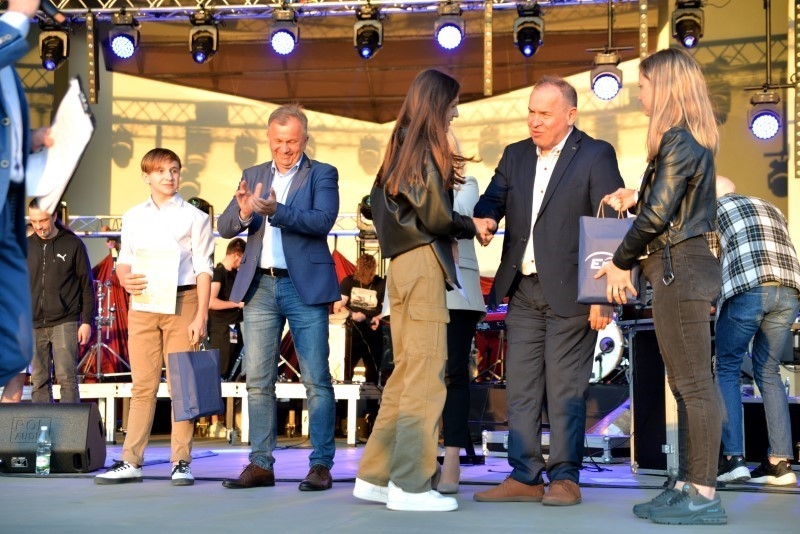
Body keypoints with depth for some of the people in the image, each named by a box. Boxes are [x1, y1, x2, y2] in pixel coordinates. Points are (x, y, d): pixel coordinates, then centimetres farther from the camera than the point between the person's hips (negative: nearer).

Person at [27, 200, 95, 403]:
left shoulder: (73, 244, 1)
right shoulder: (26, 247, 9)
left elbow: (87, 285, 1)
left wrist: (87, 321, -4)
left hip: (65, 323, -3)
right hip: (34, 325, 3)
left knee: (66, 377, -7)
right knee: (39, 381, 4)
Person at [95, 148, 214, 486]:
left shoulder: (194, 217, 3)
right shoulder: (133, 217, 14)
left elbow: (203, 268, -1)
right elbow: (124, 259, 17)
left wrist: (201, 316, -9)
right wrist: (125, 278, -8)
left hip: (182, 301, -3)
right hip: (142, 303, 3)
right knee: (143, 384, 3)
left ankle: (181, 462, 2)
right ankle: (131, 462, 5)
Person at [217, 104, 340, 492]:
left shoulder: (322, 174, 3)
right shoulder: (253, 175, 15)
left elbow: (323, 221, -13)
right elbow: (225, 228, 7)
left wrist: (276, 211, -27)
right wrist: (243, 213, -16)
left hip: (305, 286, -4)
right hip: (260, 287, 4)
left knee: (316, 380, -3)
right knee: (258, 381, 5)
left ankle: (321, 465, 1)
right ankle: (261, 464, 10)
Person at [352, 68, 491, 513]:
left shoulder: (403, 147, 15)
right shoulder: (424, 150, -9)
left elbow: (381, 205, 19)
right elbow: (435, 217, -14)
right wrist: (472, 226, 3)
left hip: (405, 265, 9)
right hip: (423, 265, -9)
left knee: (407, 373, 13)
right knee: (426, 375, -6)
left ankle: (376, 475, 17)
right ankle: (410, 485, -4)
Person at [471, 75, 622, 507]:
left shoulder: (596, 156, -4)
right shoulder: (515, 156, 14)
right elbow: (492, 200, 7)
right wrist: (482, 220, -18)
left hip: (569, 293, -6)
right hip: (523, 290, 6)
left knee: (565, 389, -1)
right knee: (520, 388, 7)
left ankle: (564, 478, 8)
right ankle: (524, 478, 14)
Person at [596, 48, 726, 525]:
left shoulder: (678, 141, -14)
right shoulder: (693, 141, 16)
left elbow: (658, 213, -17)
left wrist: (622, 262, -7)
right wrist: (636, 198, 10)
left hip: (680, 266, -10)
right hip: (683, 267, 10)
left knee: (694, 384, -8)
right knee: (689, 384, 12)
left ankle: (703, 495, -4)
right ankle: (688, 486, 18)